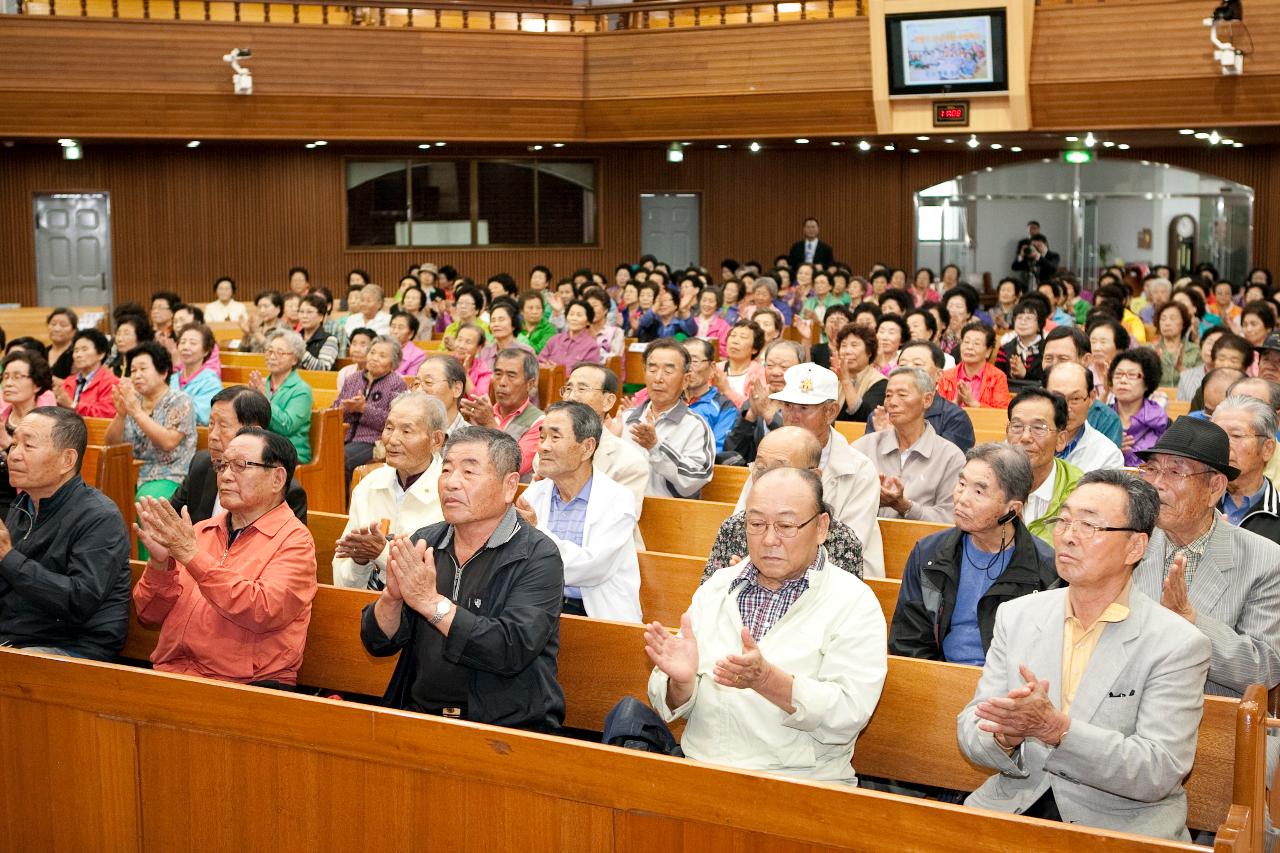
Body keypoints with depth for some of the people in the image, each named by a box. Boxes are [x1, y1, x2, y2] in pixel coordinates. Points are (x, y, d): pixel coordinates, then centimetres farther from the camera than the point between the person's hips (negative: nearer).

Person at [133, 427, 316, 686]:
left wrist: (193, 555, -17)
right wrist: (160, 563, -5)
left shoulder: (294, 540, 1)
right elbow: (149, 616, 15)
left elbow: (263, 612, -17)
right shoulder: (201, 531, 18)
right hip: (171, 673, 5)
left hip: (245, 684, -5)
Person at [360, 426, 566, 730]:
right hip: (419, 714, 4)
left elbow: (513, 651, -20)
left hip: (509, 726, -4)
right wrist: (392, 596, -13)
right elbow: (378, 644, 8)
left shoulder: (538, 557, -6)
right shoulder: (423, 544, 10)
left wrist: (432, 602, -19)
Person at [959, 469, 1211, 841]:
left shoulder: (1178, 645, -5)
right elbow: (971, 729, 5)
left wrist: (1056, 729, -26)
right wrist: (1007, 736, -20)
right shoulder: (1016, 616, 8)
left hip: (1122, 826, -2)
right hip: (1014, 807, 2)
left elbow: (1160, 773, -13)